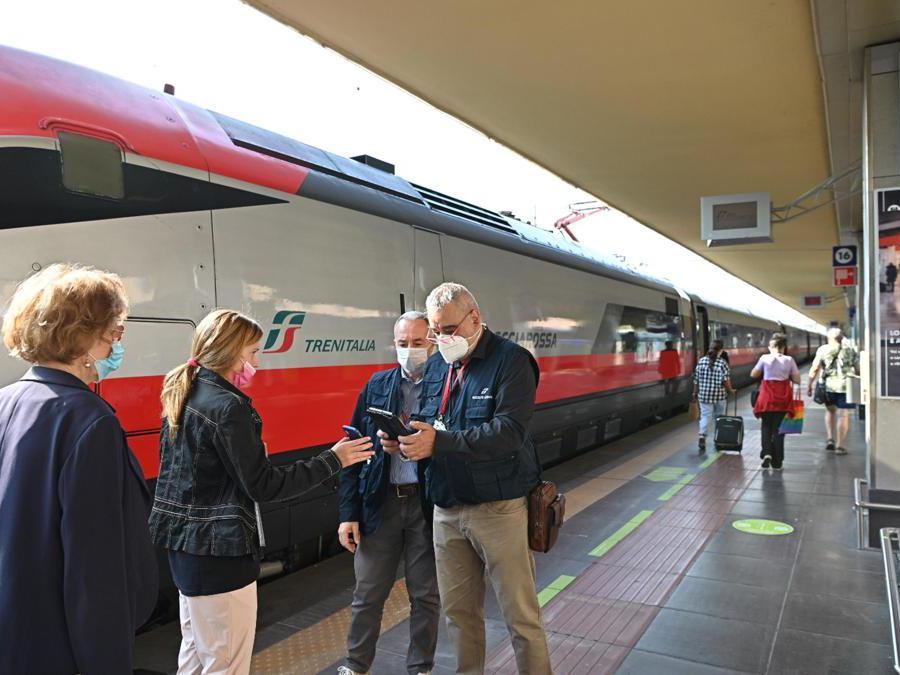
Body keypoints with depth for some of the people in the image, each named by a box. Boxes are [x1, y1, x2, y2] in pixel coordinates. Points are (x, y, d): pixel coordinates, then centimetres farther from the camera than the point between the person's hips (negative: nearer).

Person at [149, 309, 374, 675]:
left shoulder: (184, 395, 7)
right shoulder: (227, 406, -21)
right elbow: (264, 485, -20)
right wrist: (333, 460, -14)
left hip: (186, 544, 10)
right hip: (219, 552, -10)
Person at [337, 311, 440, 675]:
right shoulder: (377, 385, 5)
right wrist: (349, 513, 1)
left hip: (428, 505, -2)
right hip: (380, 503, 2)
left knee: (426, 595, 12)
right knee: (367, 593, 13)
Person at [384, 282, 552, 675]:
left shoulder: (511, 360, -11)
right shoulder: (435, 366, 11)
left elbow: (509, 432, -23)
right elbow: (426, 423, 13)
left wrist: (438, 442, -30)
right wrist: (402, 439, -11)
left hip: (498, 508, -6)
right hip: (447, 509, 6)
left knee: (520, 614, 6)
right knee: (458, 610, 17)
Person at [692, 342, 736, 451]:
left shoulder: (701, 361, 2)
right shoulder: (722, 363, -7)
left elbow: (696, 379, 5)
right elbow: (725, 380, -15)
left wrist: (695, 392, 14)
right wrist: (731, 390, 0)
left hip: (704, 395, 1)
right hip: (719, 396, -1)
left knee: (705, 416, -1)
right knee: (718, 417, 14)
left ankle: (702, 435, -24)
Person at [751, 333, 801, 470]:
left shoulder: (765, 358, -4)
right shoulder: (789, 360, -1)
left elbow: (753, 374, 6)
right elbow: (797, 380, 0)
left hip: (767, 397, -1)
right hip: (783, 397, 1)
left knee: (766, 426, 13)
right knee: (778, 428, 8)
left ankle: (767, 453, -7)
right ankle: (777, 461, 10)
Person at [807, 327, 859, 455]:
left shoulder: (823, 350, 3)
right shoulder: (850, 350, 8)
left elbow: (815, 369, -3)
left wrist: (809, 384, 2)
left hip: (828, 386, 1)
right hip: (846, 386, -1)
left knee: (830, 411, 22)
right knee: (843, 415, 3)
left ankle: (830, 439, 12)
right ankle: (840, 446, 2)